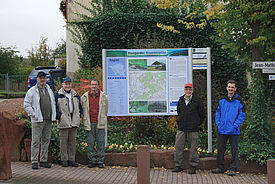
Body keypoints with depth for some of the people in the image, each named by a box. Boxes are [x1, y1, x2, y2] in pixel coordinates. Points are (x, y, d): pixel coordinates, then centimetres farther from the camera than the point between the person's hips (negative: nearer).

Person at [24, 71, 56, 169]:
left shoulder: (49, 90, 17)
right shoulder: (32, 91, -1)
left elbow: (53, 103, 24)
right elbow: (26, 104, -4)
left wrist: (53, 115, 12)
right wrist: (34, 115, -11)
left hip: (48, 120, 5)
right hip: (37, 120, -5)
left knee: (46, 140, 8)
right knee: (36, 141, -4)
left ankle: (43, 160, 16)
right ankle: (34, 161, 1)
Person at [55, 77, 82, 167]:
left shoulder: (75, 95, 15)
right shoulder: (58, 95, 2)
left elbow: (79, 106, 22)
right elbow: (55, 107, 1)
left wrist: (79, 115, 10)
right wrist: (58, 116, -7)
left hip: (74, 122, 4)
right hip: (64, 122, -4)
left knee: (72, 141, 7)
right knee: (63, 141, -1)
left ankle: (72, 159, 13)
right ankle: (64, 160, 7)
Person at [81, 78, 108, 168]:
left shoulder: (103, 96, 5)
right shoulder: (84, 97, 6)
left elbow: (105, 110, 15)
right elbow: (82, 109, 16)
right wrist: (85, 120, 13)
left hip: (100, 123, -1)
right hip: (89, 123, 1)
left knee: (100, 142, -1)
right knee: (90, 142, 2)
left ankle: (100, 161, 7)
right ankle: (92, 161, 11)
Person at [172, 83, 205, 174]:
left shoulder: (197, 100, -2)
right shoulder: (181, 100, 10)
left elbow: (202, 113, 4)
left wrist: (197, 124, 4)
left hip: (193, 129, -4)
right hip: (181, 128, 4)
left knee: (193, 147, 0)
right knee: (178, 146, 2)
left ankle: (193, 166, 10)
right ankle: (178, 165, 11)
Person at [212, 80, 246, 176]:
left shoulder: (239, 101, -1)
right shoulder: (222, 101, 8)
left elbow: (242, 115, -2)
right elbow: (218, 112, 15)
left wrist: (235, 125, -11)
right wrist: (218, 123, 3)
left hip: (233, 131, -3)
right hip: (222, 130, 4)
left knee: (234, 150, 1)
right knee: (220, 149, 9)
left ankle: (233, 169, 8)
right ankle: (220, 167, 20)